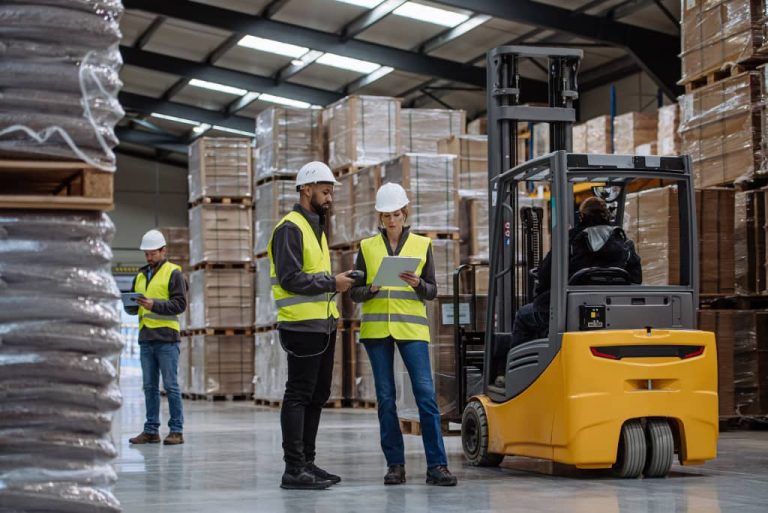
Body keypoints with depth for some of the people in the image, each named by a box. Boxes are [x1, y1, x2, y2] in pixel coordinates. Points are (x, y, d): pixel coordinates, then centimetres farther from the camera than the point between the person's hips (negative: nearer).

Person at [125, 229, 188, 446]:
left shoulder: (173, 273, -1)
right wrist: (129, 303, -4)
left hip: (166, 338, -6)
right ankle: (151, 430, 11)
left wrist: (155, 304, -22)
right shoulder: (141, 276, 18)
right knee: (150, 386, 8)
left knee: (170, 385, -4)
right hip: (146, 338, 6)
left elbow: (180, 304, -11)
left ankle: (176, 430, -1)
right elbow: (133, 310, 19)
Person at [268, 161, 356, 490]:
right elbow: (290, 278, -20)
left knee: (316, 396, 13)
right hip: (303, 326, -10)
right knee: (298, 396, -7)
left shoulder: (316, 227, 20)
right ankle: (294, 470, -6)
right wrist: (332, 283, -16)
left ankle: (307, 463, 20)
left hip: (323, 324, 10)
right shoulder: (290, 228, -11)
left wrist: (338, 282, 8)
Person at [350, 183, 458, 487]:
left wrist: (417, 283, -14)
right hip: (376, 328, 1)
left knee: (426, 393, -9)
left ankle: (437, 465, -7)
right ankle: (395, 464, 9)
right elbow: (355, 293, 9)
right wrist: (372, 289, -12)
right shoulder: (367, 247, 9)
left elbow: (432, 291, 7)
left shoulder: (422, 244, 8)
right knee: (385, 397, 2)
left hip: (411, 328, -1)